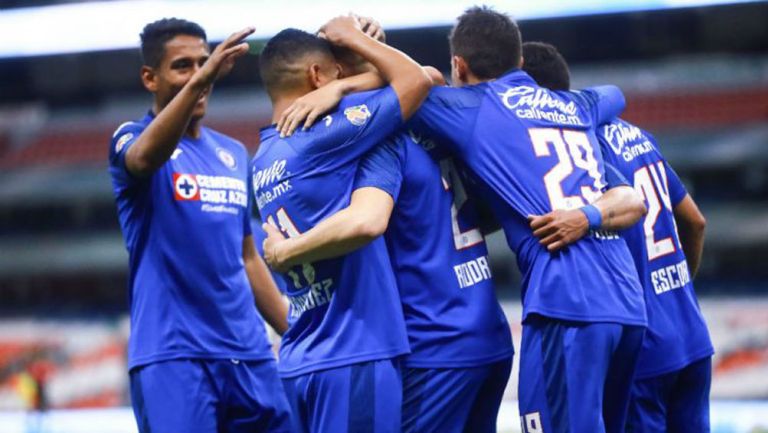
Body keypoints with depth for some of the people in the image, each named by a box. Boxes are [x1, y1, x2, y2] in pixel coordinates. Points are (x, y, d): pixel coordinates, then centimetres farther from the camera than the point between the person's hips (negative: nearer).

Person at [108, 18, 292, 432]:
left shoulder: (233, 153, 17)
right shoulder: (132, 138, -1)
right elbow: (146, 157, -27)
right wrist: (198, 82, -41)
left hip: (249, 353, 6)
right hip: (172, 353, -6)